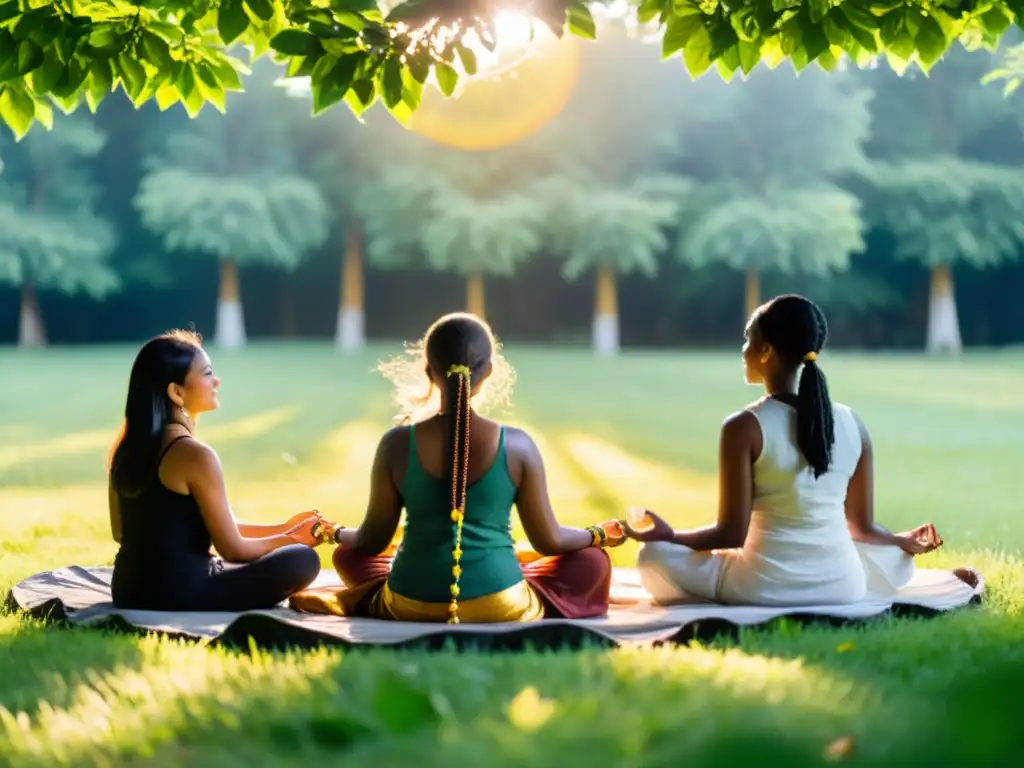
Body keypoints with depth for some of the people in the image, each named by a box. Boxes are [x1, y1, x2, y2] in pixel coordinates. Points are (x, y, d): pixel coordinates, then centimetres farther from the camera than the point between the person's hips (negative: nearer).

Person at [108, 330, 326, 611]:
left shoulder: (129, 447, 8)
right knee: (302, 559, -3)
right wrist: (291, 538, 10)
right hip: (177, 593, -8)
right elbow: (232, 548, -12)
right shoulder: (195, 455, -17)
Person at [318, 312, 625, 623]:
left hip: (408, 608, 0)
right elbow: (549, 542, -1)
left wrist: (336, 532, 24)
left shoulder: (397, 444, -9)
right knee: (593, 561, 22)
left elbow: (372, 541, 1)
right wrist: (600, 535, 20)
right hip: (501, 610, 0)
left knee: (348, 554, 32)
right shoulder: (517, 445, -11)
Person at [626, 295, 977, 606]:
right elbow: (862, 527, 8)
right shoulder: (852, 424, 1)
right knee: (896, 556, 38)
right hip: (842, 584, 6)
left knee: (655, 555, 9)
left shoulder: (744, 427, -12)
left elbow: (732, 534, -13)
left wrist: (669, 535, 3)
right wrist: (904, 543, 28)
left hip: (765, 586, -6)